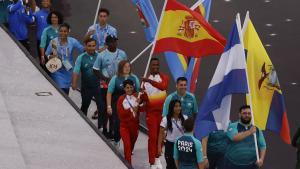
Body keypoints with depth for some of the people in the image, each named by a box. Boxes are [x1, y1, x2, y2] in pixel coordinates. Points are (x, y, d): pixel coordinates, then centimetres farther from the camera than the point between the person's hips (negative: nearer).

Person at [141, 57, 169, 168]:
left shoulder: (164, 77, -2)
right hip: (151, 111, 0)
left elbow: (163, 86, -26)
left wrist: (150, 81, -38)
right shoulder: (146, 80, 7)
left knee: (160, 135, 8)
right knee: (152, 136, -5)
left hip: (162, 110, 0)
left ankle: (157, 157, 26)